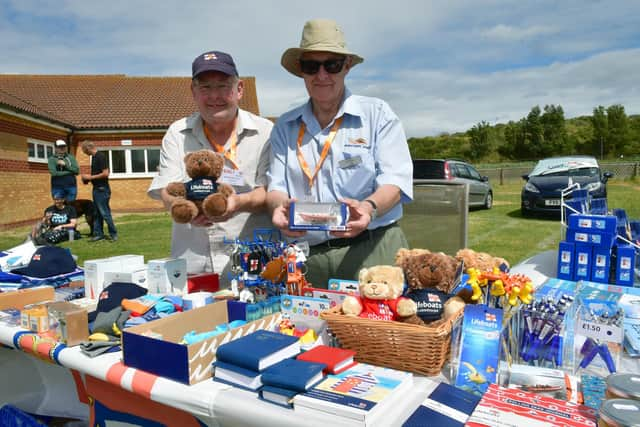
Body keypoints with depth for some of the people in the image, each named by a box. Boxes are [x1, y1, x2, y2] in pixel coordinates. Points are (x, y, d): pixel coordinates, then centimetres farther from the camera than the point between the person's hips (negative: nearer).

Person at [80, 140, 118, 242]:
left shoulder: (100, 157, -15)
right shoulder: (94, 157, 13)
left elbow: (105, 173, -21)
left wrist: (91, 177, -14)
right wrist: (88, 178, 7)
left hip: (102, 189, -10)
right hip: (96, 188, 10)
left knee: (104, 212, -6)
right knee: (97, 213, 12)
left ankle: (114, 234, 2)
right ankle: (98, 234, 18)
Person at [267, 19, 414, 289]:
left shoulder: (377, 114, 4)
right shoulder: (285, 127, 12)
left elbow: (395, 181, -3)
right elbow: (276, 187, 7)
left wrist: (369, 207, -25)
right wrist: (281, 205, -17)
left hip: (372, 251, -2)